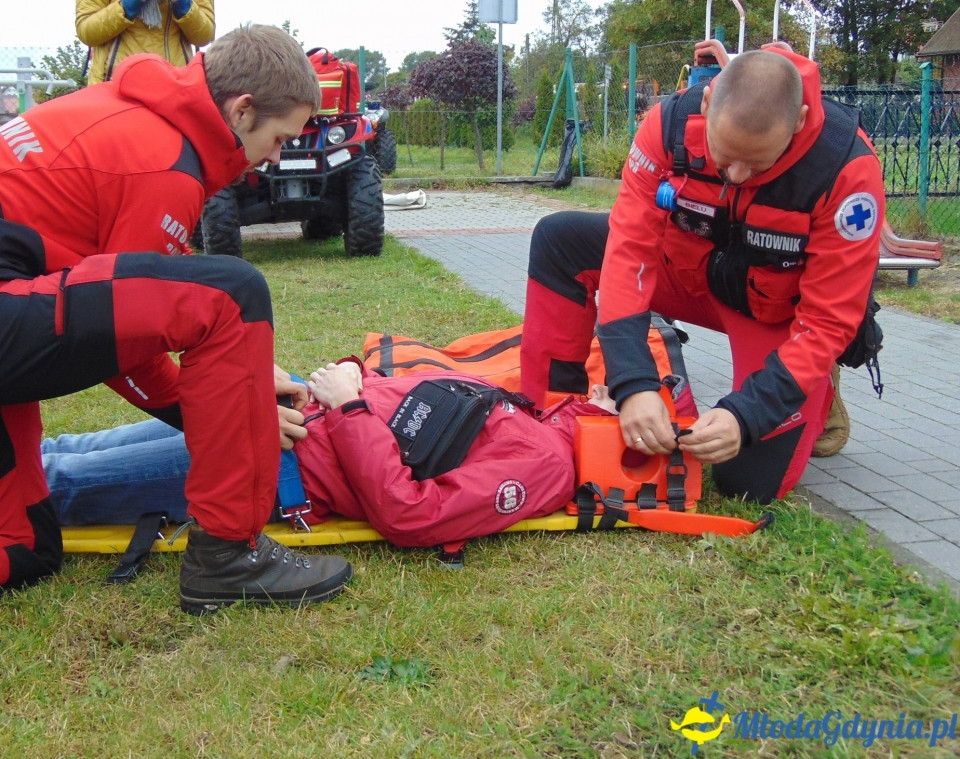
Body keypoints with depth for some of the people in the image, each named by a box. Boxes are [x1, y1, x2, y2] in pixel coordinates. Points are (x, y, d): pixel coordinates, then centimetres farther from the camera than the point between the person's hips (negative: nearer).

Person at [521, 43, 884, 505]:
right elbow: (630, 248, -28)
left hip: (782, 311, -3)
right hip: (688, 271, 3)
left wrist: (745, 415, -37)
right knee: (559, 240, -16)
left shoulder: (848, 167, -32)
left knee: (751, 482, -17)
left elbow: (829, 319, -27)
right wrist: (632, 384, -38)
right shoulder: (672, 122, -26)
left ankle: (815, 390, 15)